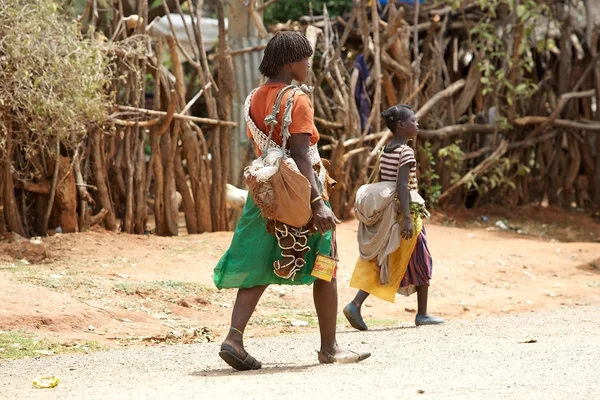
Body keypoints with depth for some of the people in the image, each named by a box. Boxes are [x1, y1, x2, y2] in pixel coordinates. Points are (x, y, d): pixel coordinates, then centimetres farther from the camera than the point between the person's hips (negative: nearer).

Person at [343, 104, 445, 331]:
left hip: (385, 214, 7)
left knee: (379, 263, 5)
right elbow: (402, 185, -21)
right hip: (406, 212, -7)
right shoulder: (406, 152, -12)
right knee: (420, 263, 7)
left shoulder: (385, 152, 12)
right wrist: (407, 218, -25)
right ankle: (422, 314, 13)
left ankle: (356, 304, -12)